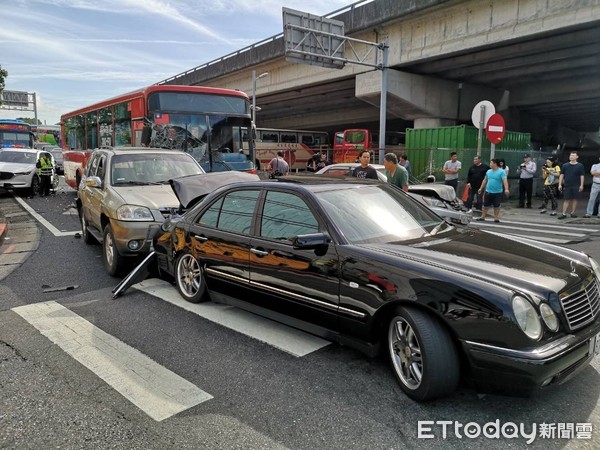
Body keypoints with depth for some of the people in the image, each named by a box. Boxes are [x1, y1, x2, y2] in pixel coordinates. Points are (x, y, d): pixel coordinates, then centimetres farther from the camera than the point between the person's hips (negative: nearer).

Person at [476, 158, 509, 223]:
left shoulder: (501, 172, -10)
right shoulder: (488, 171, 7)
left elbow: (505, 181, -21)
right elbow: (485, 180, 18)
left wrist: (506, 189, -34)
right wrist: (481, 188, 21)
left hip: (497, 192, -5)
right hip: (488, 191, 5)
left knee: (496, 206, 3)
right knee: (485, 205, 9)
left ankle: (496, 218, 14)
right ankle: (482, 217, 18)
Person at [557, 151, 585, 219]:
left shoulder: (580, 166, 2)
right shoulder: (565, 165, 5)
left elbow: (582, 176, 2)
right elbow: (561, 175, 7)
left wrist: (581, 185, -4)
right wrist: (560, 184, 1)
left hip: (576, 186, 0)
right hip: (567, 186, 0)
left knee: (575, 199, 4)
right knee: (566, 199, 0)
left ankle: (573, 213, 14)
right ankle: (564, 214, -1)